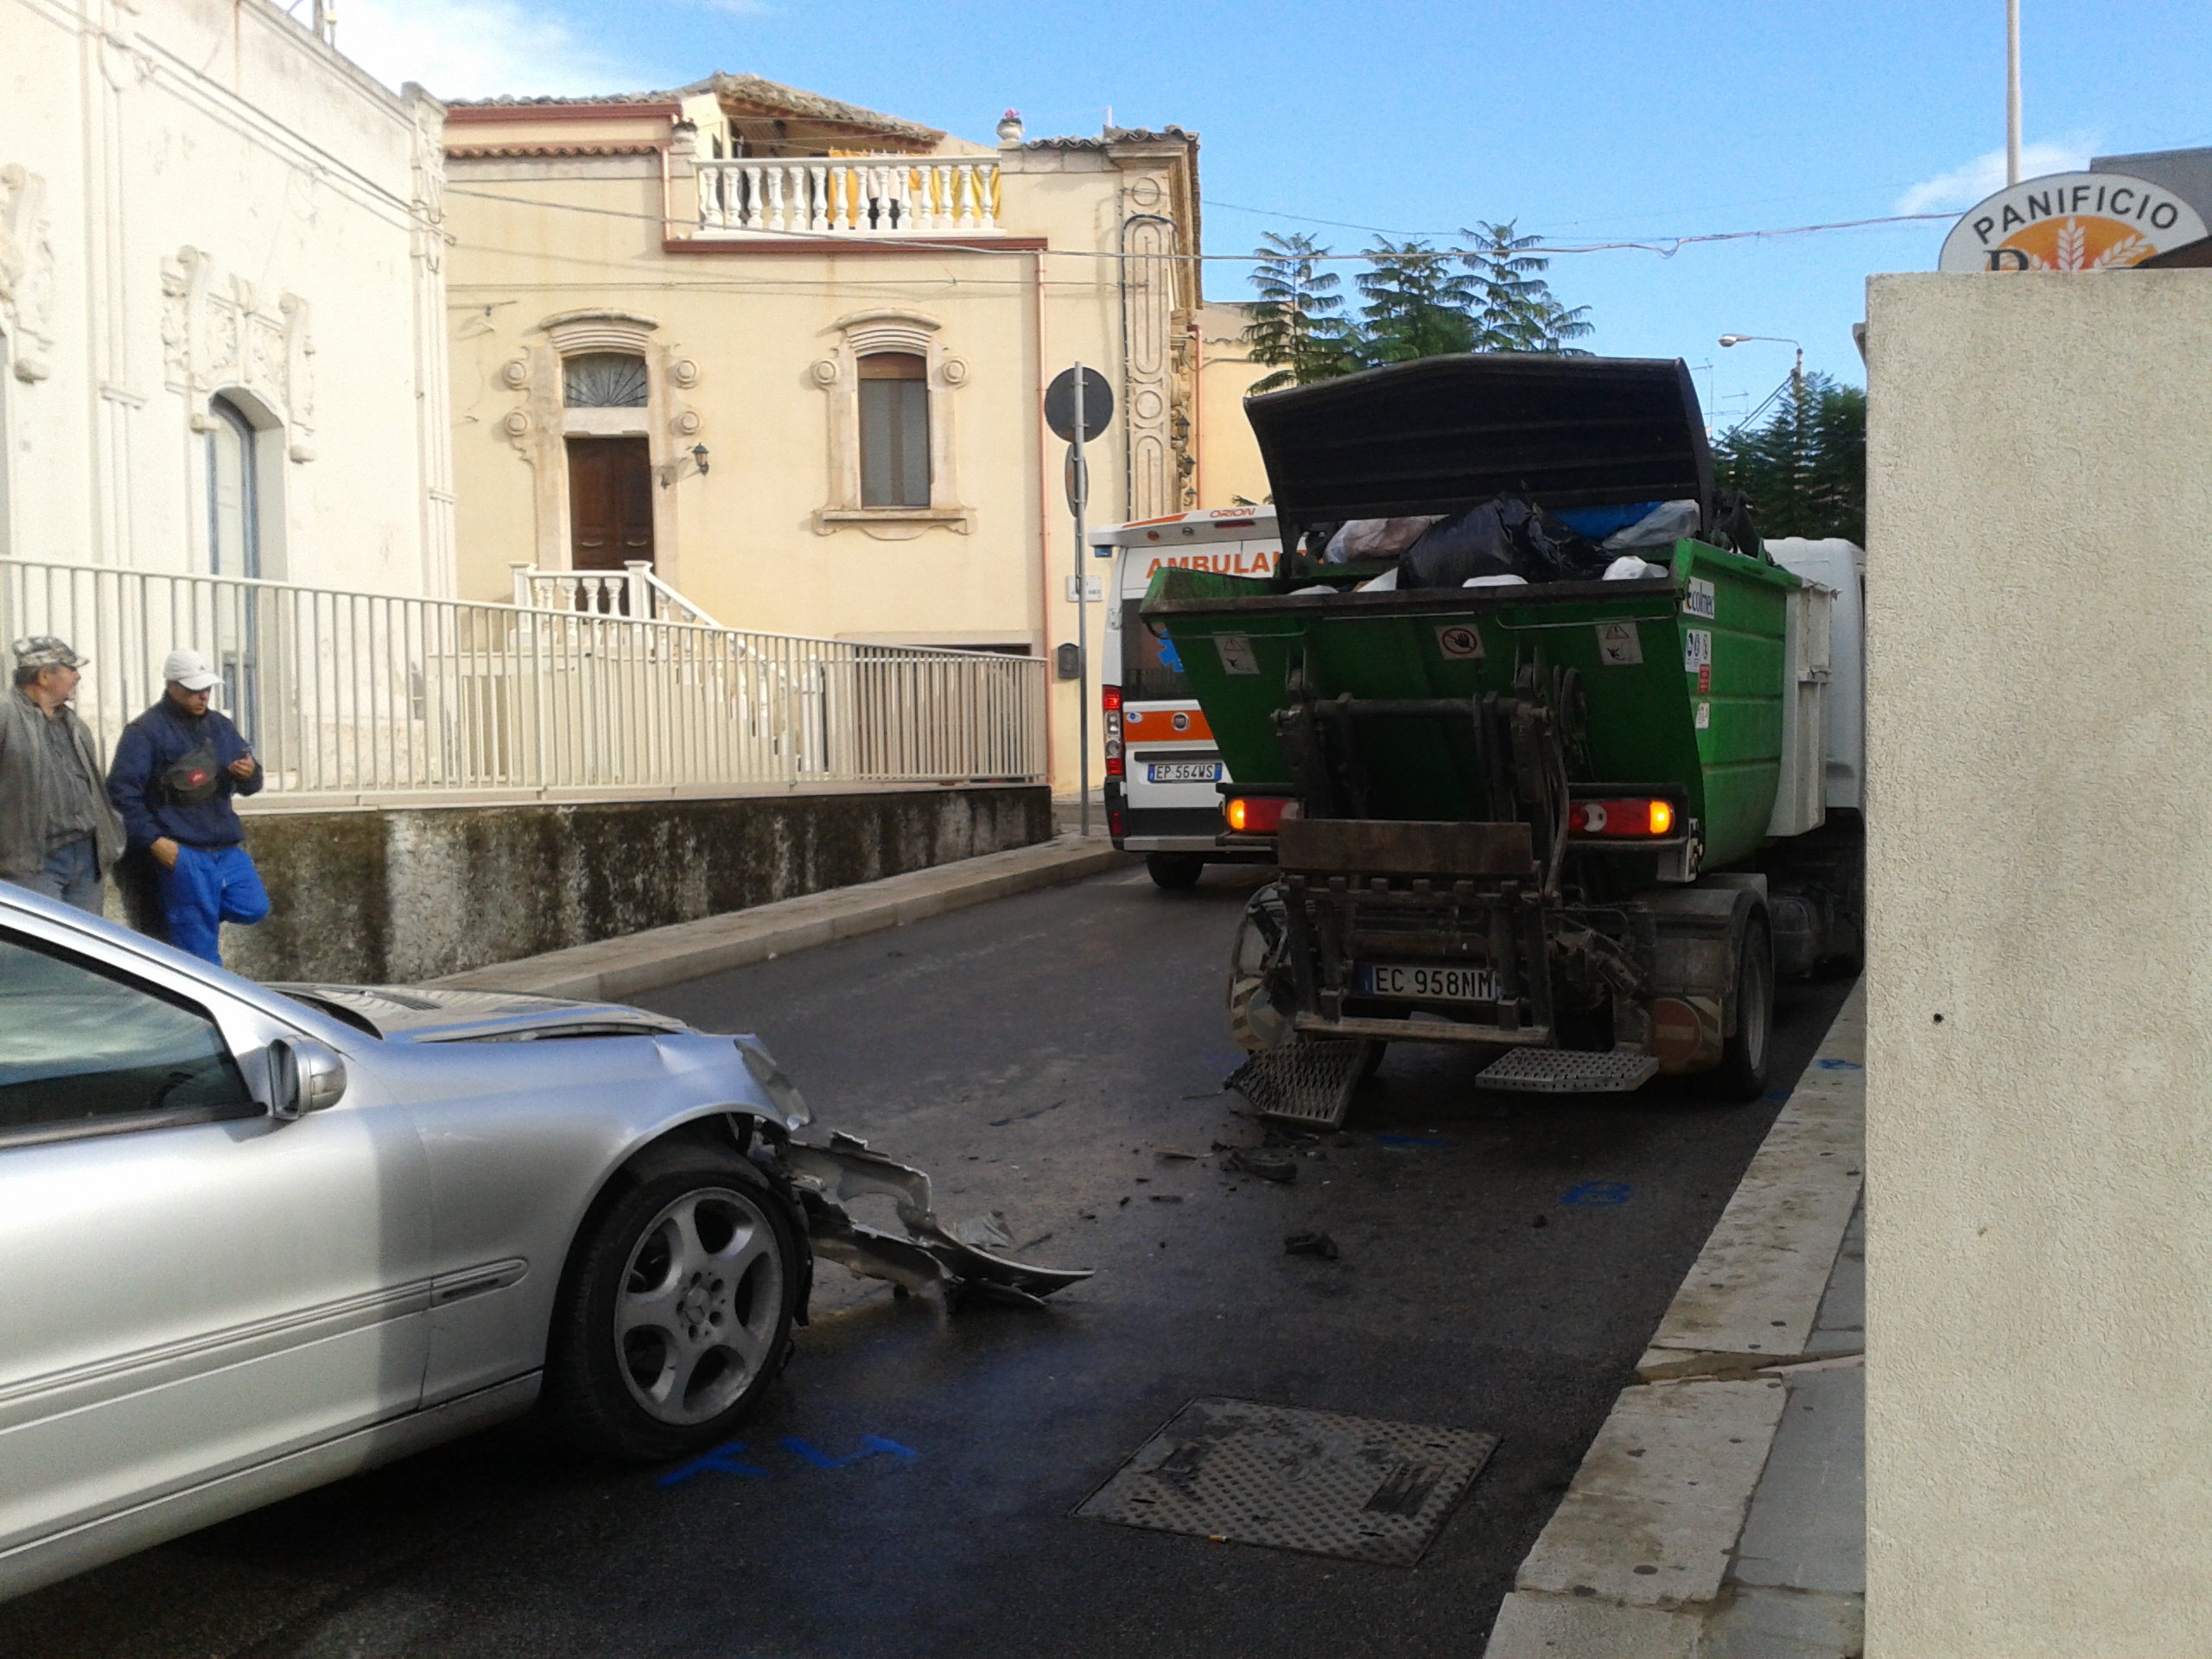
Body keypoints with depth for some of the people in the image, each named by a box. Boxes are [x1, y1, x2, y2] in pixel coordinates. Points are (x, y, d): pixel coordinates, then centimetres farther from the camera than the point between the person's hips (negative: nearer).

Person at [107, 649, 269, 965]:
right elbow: (121, 791, -10)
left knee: (253, 909, 3)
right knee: (200, 948, -3)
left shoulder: (220, 725, 15)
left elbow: (250, 785, 21)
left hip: (227, 848, 6)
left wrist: (249, 774, -5)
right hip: (183, 853, -6)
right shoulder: (145, 731, -5)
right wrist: (154, 840, -16)